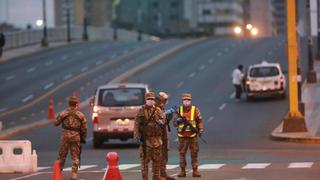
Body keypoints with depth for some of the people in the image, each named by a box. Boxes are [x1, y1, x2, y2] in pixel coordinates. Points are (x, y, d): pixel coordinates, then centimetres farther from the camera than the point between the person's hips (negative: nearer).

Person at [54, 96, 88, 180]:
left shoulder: (63, 113, -3)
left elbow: (56, 123, 6)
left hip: (65, 135, 0)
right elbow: (84, 128, 1)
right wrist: (83, 138, 14)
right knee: (75, 157, 5)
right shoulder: (80, 115, -1)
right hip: (76, 136, 0)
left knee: (62, 155, 12)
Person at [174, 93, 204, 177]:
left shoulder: (195, 110, 1)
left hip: (192, 136, -1)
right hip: (182, 136, 1)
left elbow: (199, 121, 0)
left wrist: (200, 130, -11)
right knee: (182, 153, 2)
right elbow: (175, 123, 6)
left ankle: (195, 170, 4)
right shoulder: (179, 110, 6)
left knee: (194, 154, 0)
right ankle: (182, 171, 7)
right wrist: (178, 120, -15)